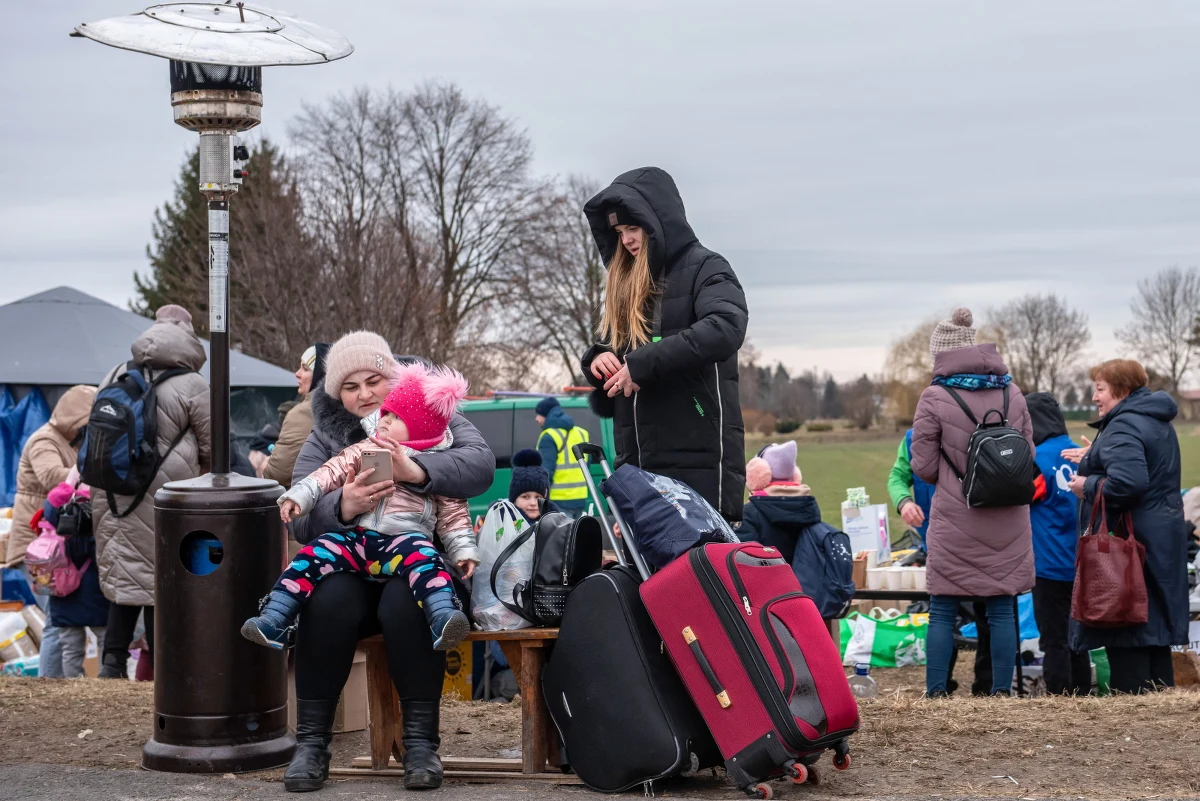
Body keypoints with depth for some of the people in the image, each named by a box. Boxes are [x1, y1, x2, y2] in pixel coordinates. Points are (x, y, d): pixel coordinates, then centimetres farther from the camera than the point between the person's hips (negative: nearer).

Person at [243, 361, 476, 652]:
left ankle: (443, 619, -55)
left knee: (424, 559, -35)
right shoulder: (365, 451, 16)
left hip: (407, 539, -3)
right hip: (358, 537, 3)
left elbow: (453, 514, 10)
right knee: (312, 555, -17)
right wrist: (298, 496, -4)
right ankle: (273, 620, -19)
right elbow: (332, 472, 9)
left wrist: (464, 550, 1)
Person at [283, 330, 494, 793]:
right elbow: (300, 520, -2)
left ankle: (420, 741, -25)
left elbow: (481, 465, -14)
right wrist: (343, 507, -26)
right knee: (328, 602, -32)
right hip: (349, 567, 2)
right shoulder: (325, 437, 9)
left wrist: (416, 471, -32)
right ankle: (311, 741, -22)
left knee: (407, 603, -35)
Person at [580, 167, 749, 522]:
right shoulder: (624, 286, 21)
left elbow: (726, 328, -18)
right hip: (637, 464, 6)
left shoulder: (705, 268, 1)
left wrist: (643, 363, -19)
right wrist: (597, 359, 1)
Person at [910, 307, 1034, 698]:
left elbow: (924, 467, -6)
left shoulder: (935, 398, -8)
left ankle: (935, 692, 5)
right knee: (1002, 610, 9)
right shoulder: (1011, 392, 5)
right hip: (1007, 523, 3)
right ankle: (1002, 691, 10)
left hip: (955, 522, -3)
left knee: (942, 612, 4)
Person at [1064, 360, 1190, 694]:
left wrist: (1088, 486, -15)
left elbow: (1127, 482, -32)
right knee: (1154, 629, 15)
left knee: (1124, 632, -5)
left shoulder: (1123, 427, -18)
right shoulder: (1158, 422, 14)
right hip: (1161, 538, 10)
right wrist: (1093, 458, 18)